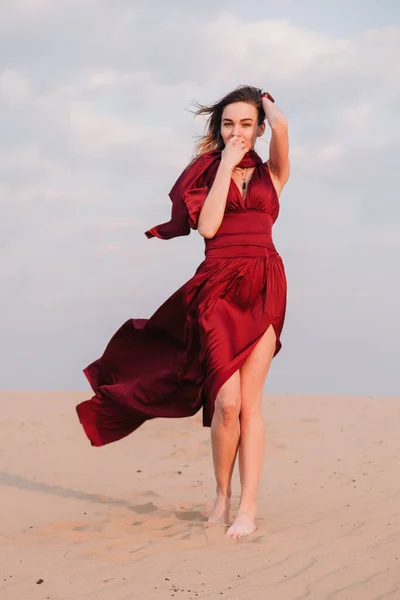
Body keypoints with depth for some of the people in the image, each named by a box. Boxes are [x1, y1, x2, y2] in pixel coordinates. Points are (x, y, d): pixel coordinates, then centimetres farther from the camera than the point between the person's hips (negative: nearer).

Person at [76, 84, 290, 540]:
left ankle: (247, 508, -3)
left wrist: (265, 101, 14)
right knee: (227, 402, -10)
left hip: (263, 288, 1)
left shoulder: (270, 174, 13)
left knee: (250, 401, -4)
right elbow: (207, 226, -6)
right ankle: (222, 494, 10)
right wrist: (226, 165, 0)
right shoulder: (206, 171, 12)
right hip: (217, 288, -1)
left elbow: (280, 123, -7)